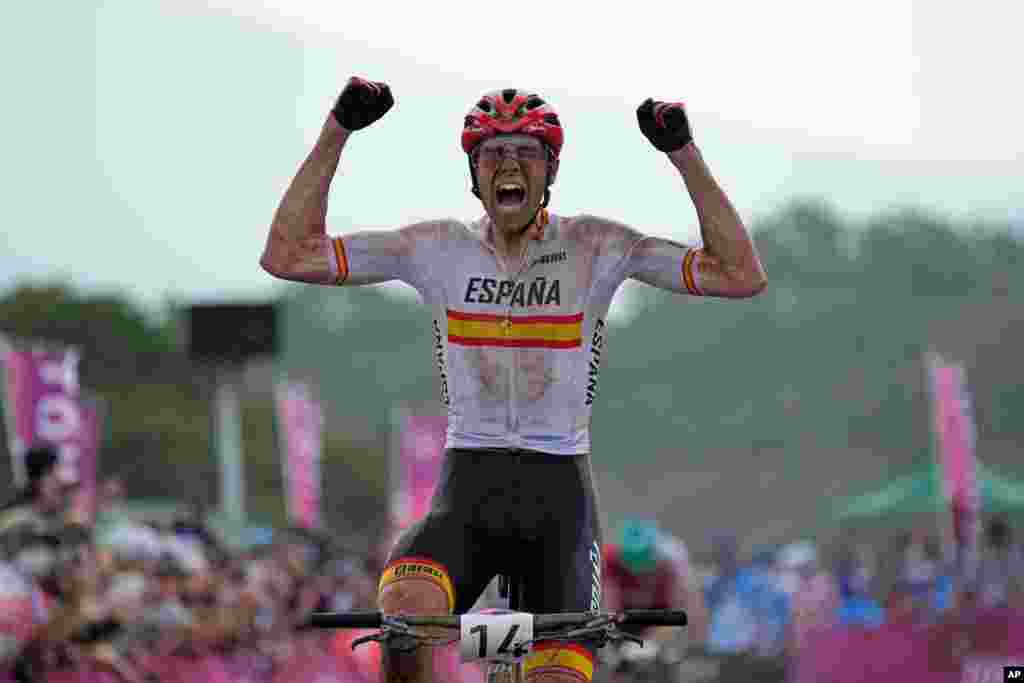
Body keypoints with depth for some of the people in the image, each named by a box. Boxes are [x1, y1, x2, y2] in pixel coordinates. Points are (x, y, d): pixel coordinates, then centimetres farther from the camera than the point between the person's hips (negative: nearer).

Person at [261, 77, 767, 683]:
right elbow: (287, 255, -1)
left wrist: (686, 156, -16)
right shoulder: (439, 247, 3)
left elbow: (743, 277, -9)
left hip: (560, 497, 0)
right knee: (406, 610, -33)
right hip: (466, 494, 0)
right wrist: (336, 133, -8)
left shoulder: (593, 246, -1)